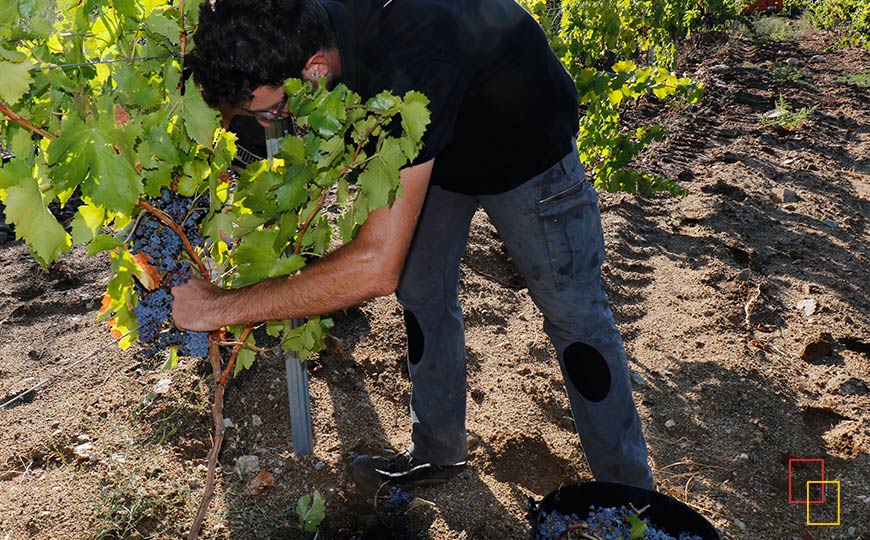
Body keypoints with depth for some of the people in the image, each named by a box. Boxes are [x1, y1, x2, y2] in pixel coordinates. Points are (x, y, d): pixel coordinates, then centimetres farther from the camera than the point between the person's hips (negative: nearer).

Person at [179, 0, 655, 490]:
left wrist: (220, 307, -41)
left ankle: (629, 491, 18)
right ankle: (438, 453, 30)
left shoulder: (408, 67, -47)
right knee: (423, 294, 10)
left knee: (575, 315, 0)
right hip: (433, 149, 7)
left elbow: (377, 267, -49)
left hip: (526, 148, -6)